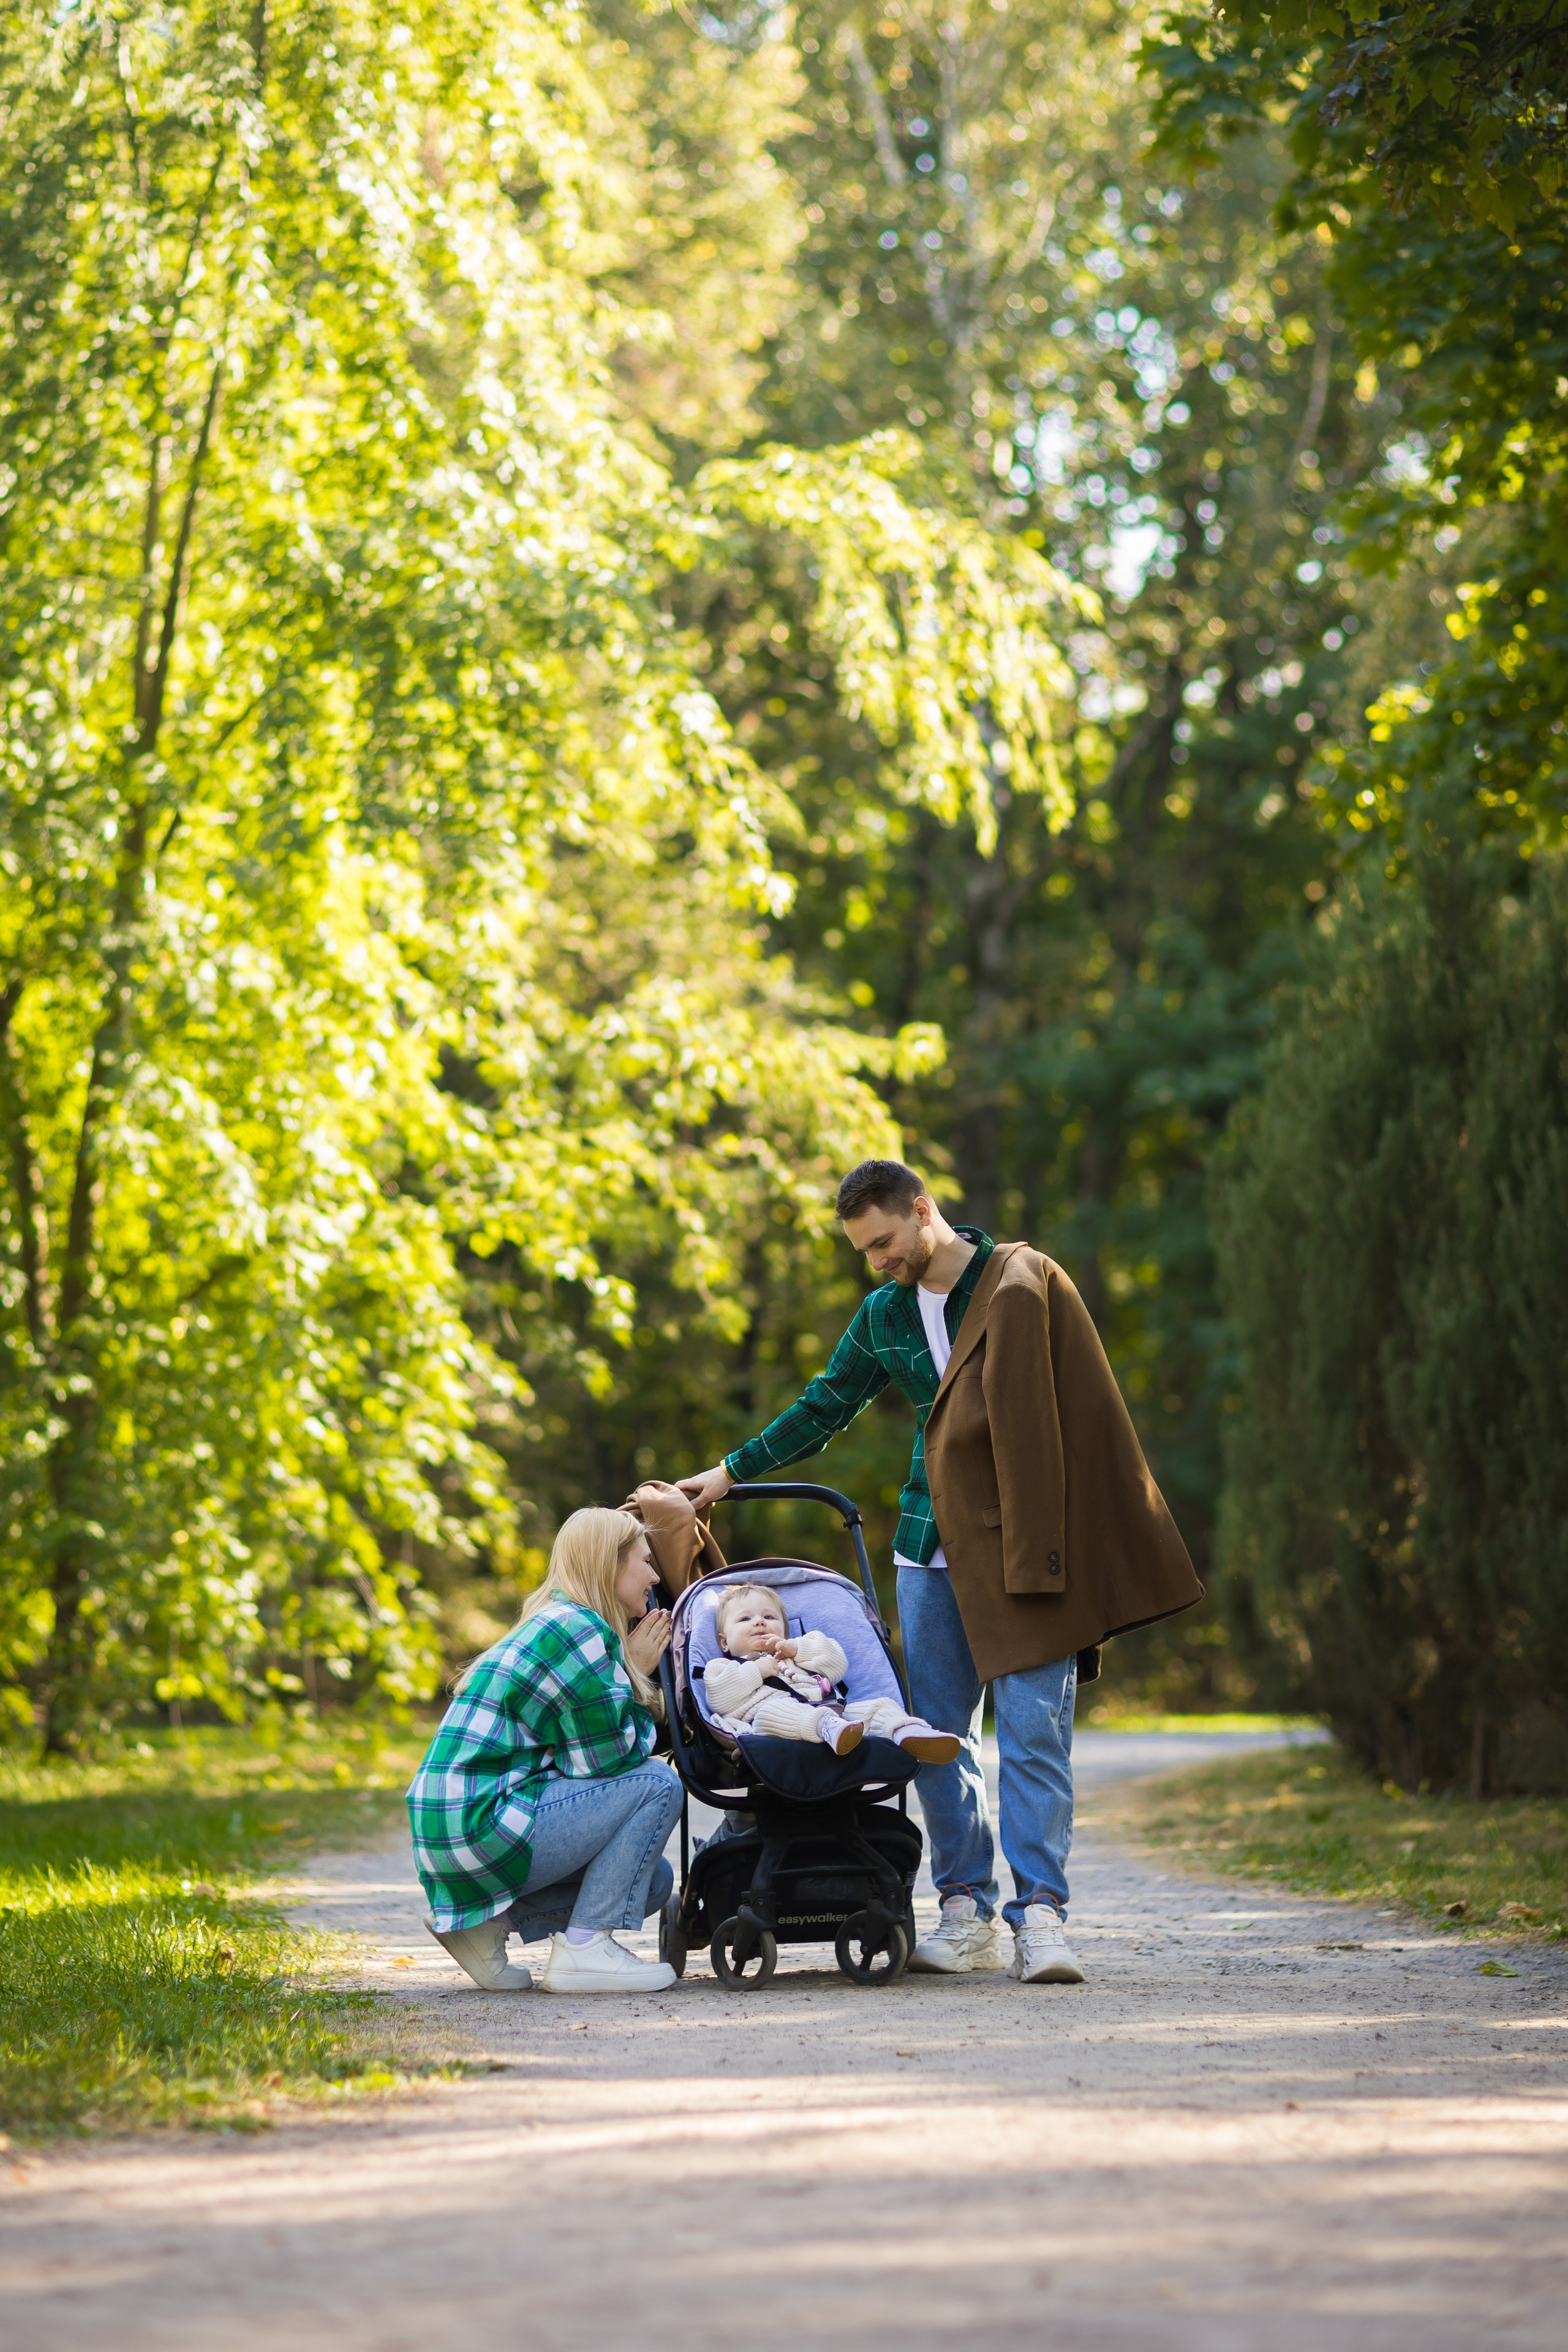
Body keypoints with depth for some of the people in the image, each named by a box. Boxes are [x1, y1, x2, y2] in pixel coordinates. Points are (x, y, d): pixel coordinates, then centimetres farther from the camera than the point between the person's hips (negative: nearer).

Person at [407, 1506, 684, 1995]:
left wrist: (635, 1670, 10)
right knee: (656, 1784, -10)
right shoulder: (576, 1628, -13)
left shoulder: (555, 1623, 19)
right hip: (477, 1824, -10)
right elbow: (606, 1758, -13)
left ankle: (485, 1919, 9)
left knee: (653, 1880, 15)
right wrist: (631, 1673, -1)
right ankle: (583, 1947, -12)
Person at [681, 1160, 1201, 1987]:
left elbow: (1085, 1413, -7)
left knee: (1034, 1729, -10)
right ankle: (966, 1912, 7)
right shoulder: (884, 1315, 10)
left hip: (1026, 1545, -5)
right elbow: (823, 1407, 24)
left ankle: (1040, 1914, -11)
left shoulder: (1024, 1283, -6)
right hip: (934, 1547, 5)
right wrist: (732, 1471, 22)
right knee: (937, 1731, 1)